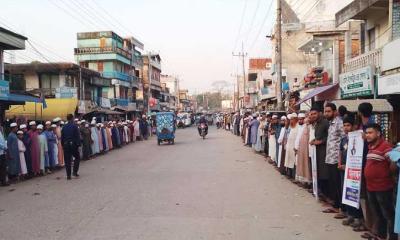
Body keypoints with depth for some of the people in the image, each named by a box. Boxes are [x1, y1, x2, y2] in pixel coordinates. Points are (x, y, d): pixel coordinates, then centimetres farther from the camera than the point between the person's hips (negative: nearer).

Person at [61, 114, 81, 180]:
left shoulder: (64, 127, 6)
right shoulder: (74, 126, -8)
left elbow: (62, 137, 9)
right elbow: (77, 137, -11)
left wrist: (63, 145, 15)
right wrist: (78, 144, -5)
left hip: (66, 145, 4)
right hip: (73, 144, -4)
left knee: (67, 160, 6)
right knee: (77, 158, 14)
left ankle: (68, 175, 6)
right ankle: (75, 171, 3)